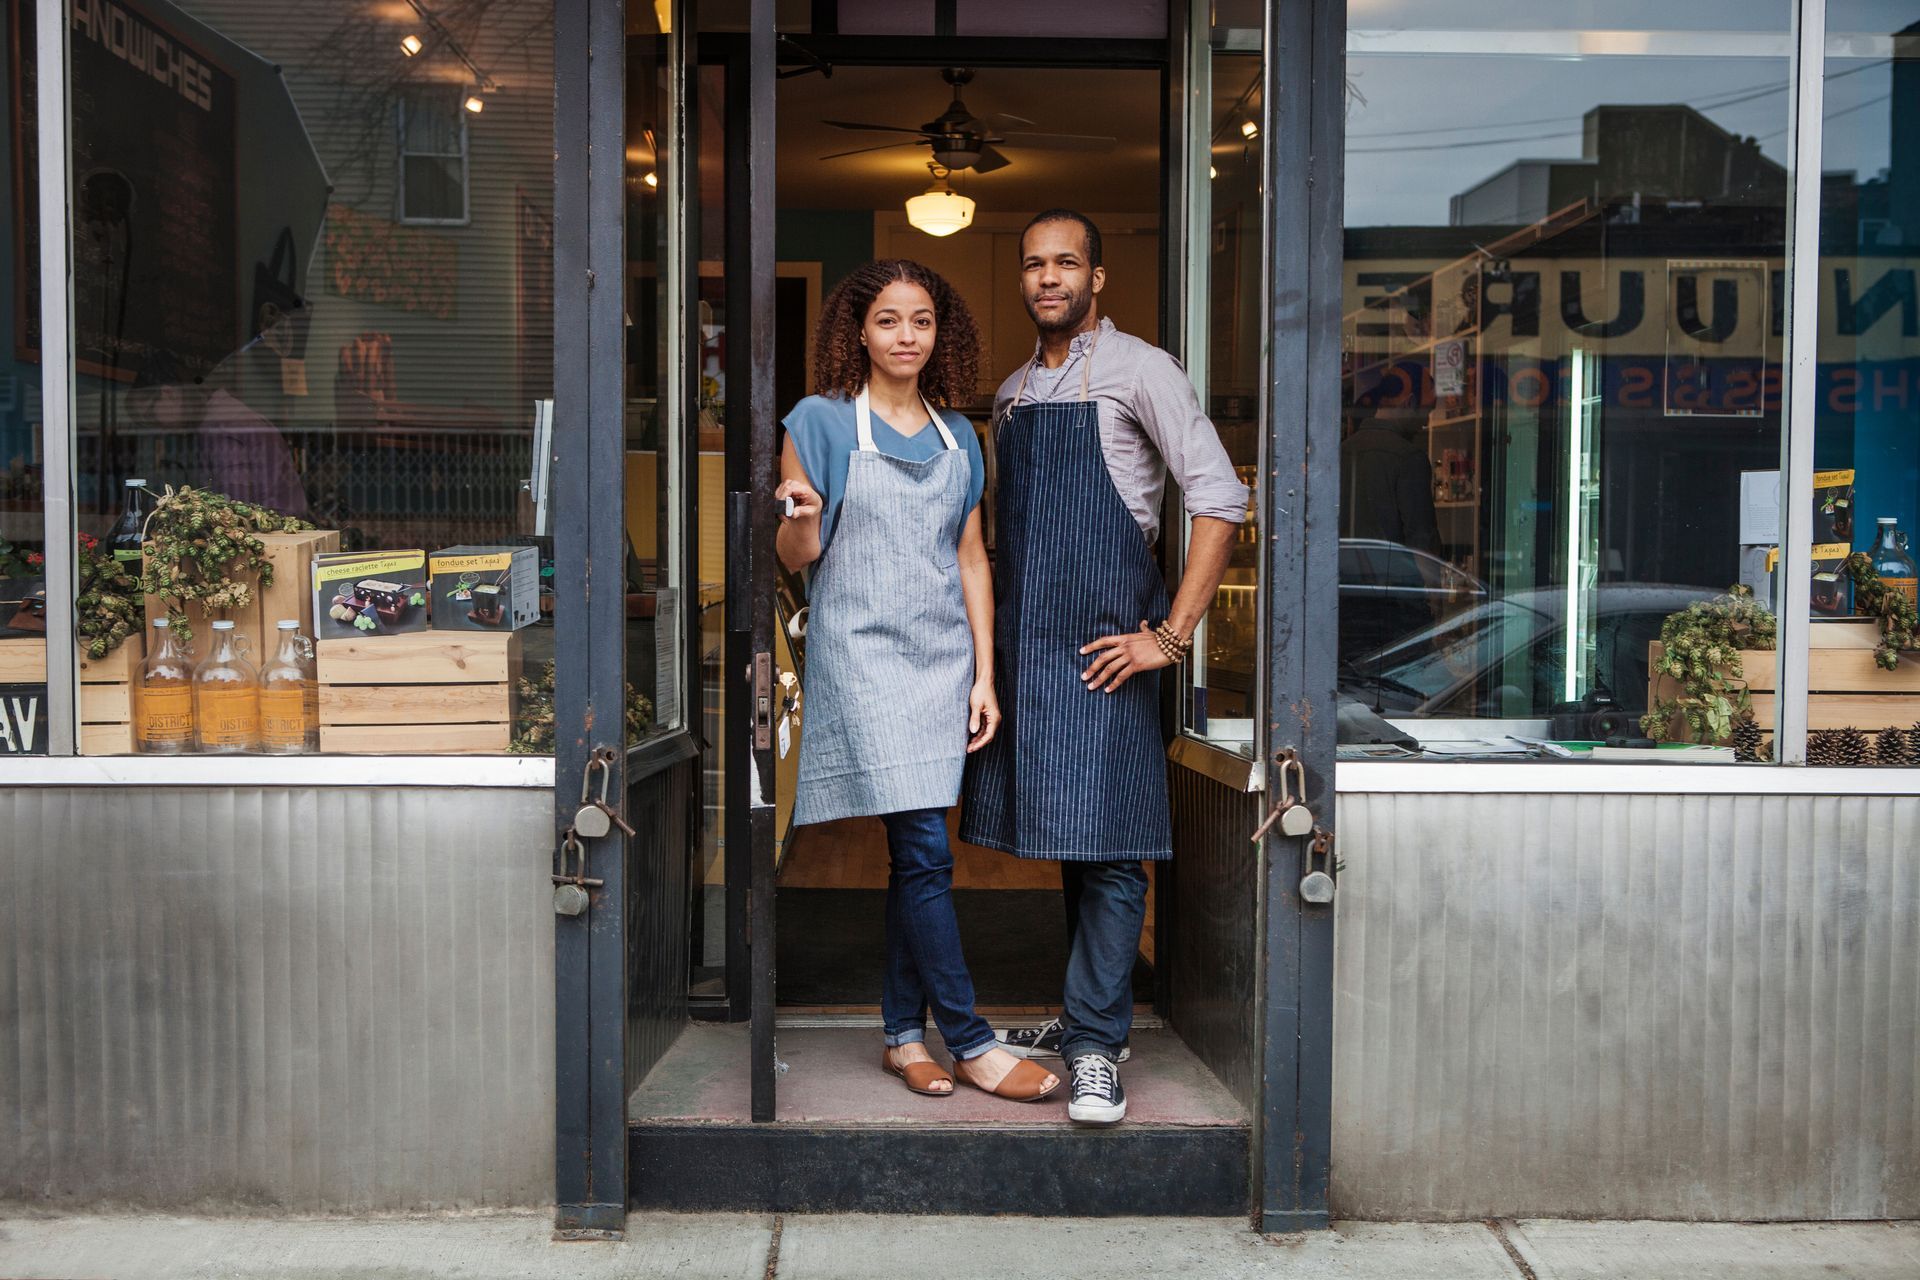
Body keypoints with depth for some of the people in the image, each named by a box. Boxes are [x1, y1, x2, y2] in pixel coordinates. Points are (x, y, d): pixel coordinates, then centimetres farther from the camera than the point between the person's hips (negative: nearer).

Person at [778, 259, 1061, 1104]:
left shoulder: (957, 436, 14)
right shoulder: (821, 421, -1)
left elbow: (971, 559, 14)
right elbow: (795, 557, -1)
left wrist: (985, 676, 7)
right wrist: (801, 517, -25)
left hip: (943, 656, 5)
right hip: (862, 654, -5)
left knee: (913, 854, 8)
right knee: (924, 852, -9)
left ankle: (904, 1034, 18)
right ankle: (971, 1043, 0)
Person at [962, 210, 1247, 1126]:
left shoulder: (1138, 371, -3)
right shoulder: (1012, 393, 18)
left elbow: (1221, 500, -10)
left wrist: (1170, 636, -14)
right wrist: (994, 644, 13)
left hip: (1102, 639, -6)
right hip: (1025, 638, 6)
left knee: (1106, 840, -6)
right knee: (1065, 838, 12)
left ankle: (1096, 1045, 1)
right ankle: (1084, 1016, 23)